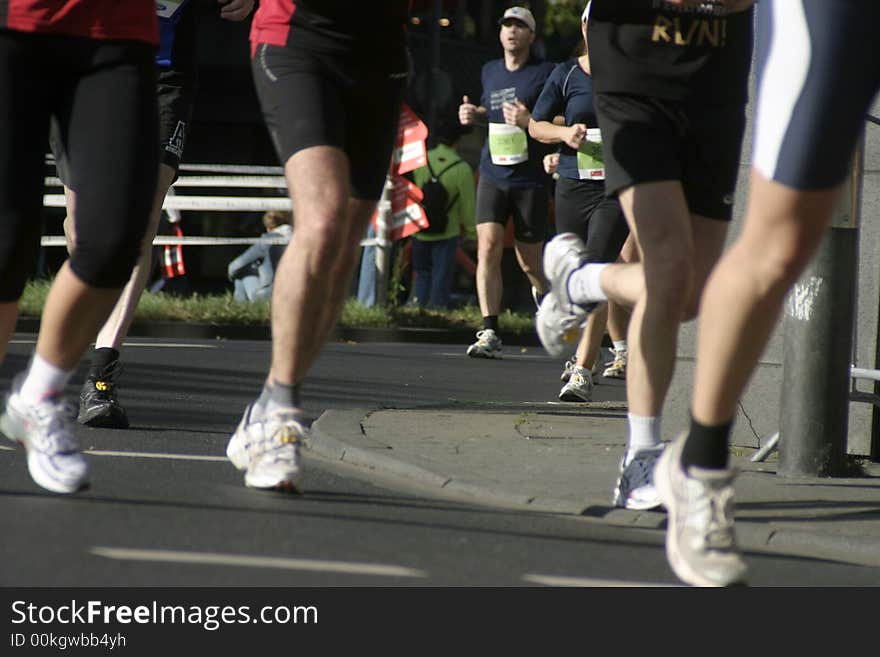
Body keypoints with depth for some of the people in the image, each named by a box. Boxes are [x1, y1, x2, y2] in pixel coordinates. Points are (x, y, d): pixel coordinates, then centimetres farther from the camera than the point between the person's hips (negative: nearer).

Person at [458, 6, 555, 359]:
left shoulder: (545, 72, -3)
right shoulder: (490, 71, 15)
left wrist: (530, 122, -23)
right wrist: (473, 114, 11)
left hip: (530, 178, -4)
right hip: (493, 174, 4)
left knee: (529, 262, 5)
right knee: (488, 246, -14)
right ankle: (489, 333, -16)